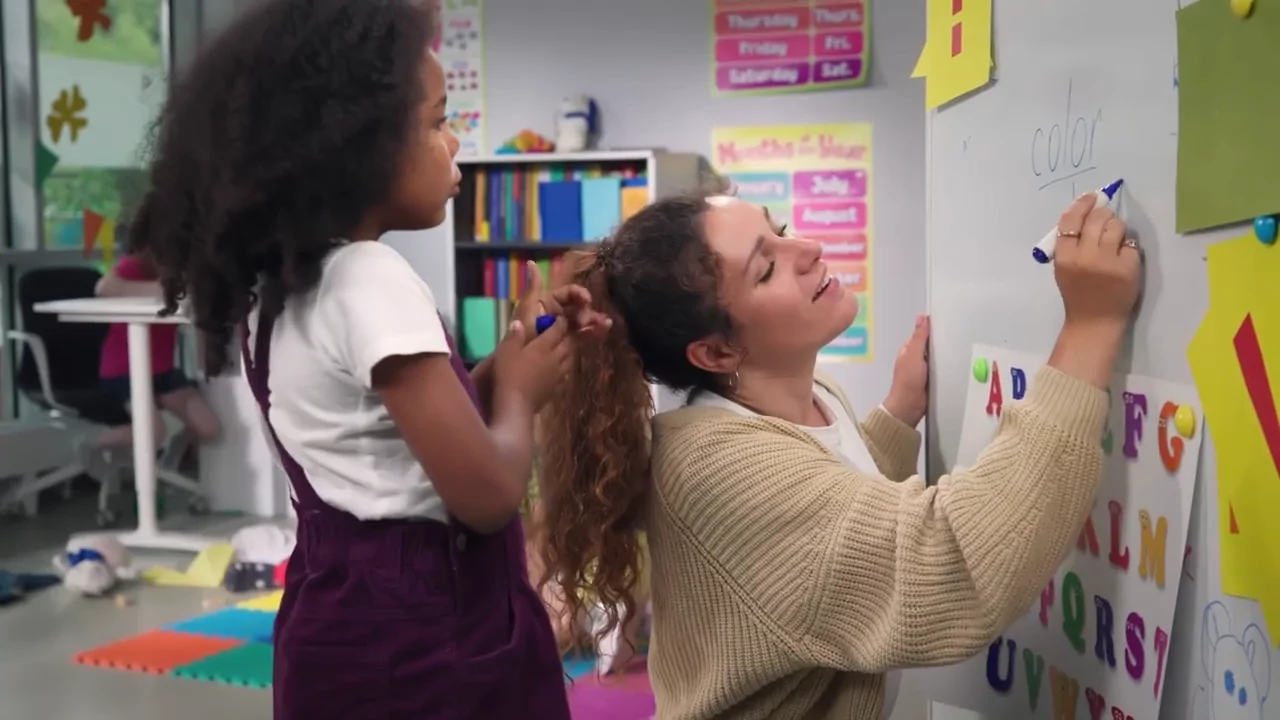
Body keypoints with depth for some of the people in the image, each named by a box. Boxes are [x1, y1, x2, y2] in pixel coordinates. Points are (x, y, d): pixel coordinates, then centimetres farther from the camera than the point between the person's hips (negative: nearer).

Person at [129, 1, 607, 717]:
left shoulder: (282, 280, 6)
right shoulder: (374, 283, -22)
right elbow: (487, 496, -23)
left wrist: (513, 349, 4)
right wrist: (520, 390, -6)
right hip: (420, 634, -9)